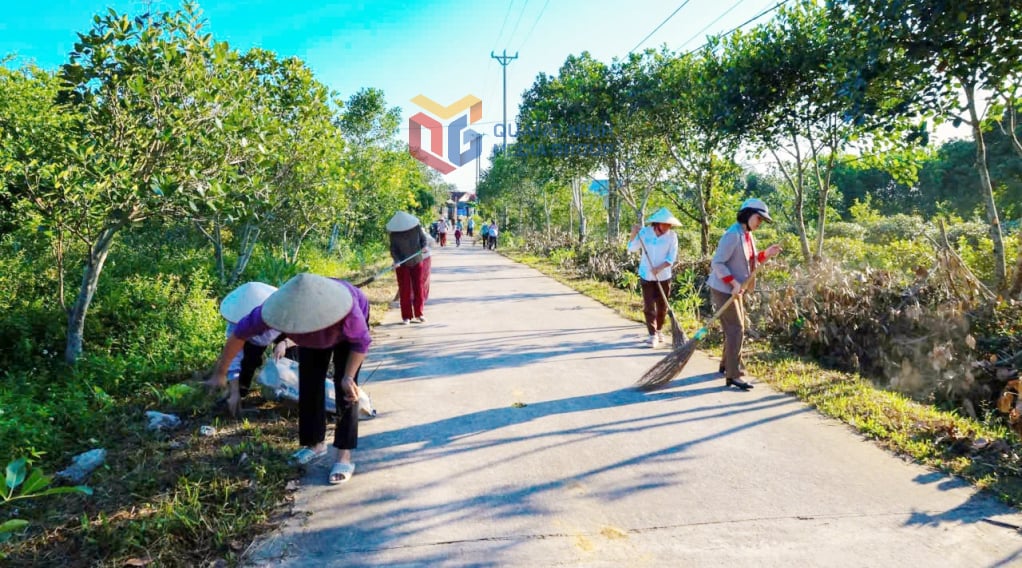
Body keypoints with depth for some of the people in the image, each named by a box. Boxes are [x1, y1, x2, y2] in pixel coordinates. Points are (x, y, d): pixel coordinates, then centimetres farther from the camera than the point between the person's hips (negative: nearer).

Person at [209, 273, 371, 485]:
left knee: (345, 390, -13)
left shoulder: (347, 309, -46)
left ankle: (344, 456, -9)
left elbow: (361, 342, -26)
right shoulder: (284, 307, -38)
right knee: (309, 386, 2)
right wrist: (221, 371, -14)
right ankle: (316, 444, 21)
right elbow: (242, 331, -22)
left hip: (347, 334, -3)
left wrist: (349, 377, -38)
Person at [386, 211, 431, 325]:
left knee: (419, 288, 4)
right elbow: (393, 249, -11)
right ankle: (406, 316, 5)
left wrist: (425, 246, -19)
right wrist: (396, 261, -26)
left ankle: (418, 314, 15)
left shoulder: (416, 228, -10)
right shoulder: (394, 234, -13)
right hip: (403, 264, -1)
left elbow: (424, 238, 1)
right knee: (405, 290, 0)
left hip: (417, 262, 1)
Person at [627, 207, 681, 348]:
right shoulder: (645, 232, -7)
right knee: (649, 306, -4)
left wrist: (659, 268, -23)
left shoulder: (672, 236, -7)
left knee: (662, 305, 11)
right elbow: (632, 248, -4)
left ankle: (659, 330, 30)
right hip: (646, 276, -1)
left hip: (663, 276, 1)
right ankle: (653, 335, 0)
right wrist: (634, 233, -18)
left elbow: (672, 257, -10)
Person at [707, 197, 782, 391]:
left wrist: (766, 254, 0)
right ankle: (733, 375, -6)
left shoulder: (748, 236, 9)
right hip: (723, 289, -10)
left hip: (735, 290, 10)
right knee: (736, 330, -10)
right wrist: (734, 283, -27)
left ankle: (726, 365, 33)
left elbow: (750, 262, 16)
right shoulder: (733, 235, -21)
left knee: (738, 328, 18)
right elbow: (717, 263, -24)